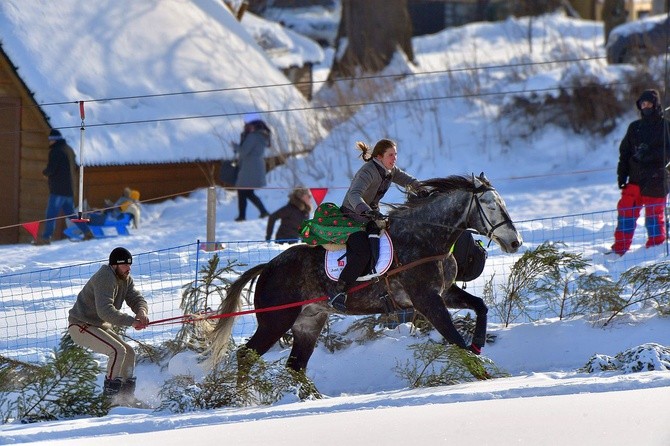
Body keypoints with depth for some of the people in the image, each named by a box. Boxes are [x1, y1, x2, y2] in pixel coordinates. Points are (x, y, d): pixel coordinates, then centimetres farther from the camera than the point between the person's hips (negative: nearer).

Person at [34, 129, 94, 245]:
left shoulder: (55, 151, -12)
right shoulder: (69, 150, 16)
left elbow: (50, 169, -18)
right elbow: (74, 168, 25)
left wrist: (45, 172, 2)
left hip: (58, 189, -9)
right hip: (69, 189, 9)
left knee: (51, 213, -9)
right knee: (70, 212, 17)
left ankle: (46, 237, -14)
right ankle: (87, 232, 15)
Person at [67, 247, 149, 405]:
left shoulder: (125, 279, 6)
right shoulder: (105, 278, -25)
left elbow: (137, 299, 1)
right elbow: (105, 311, -35)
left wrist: (142, 311, -25)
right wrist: (131, 321, -38)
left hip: (100, 327, 10)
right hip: (81, 326, -10)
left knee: (129, 352, 6)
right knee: (118, 350, -23)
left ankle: (127, 396, 12)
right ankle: (109, 395, -21)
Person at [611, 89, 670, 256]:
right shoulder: (635, 127, 15)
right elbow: (624, 152, 15)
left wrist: (648, 154, -19)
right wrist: (622, 175, 6)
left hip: (656, 179, -4)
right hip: (635, 179, 4)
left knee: (654, 215, 0)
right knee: (626, 211, -2)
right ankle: (619, 249, 2)